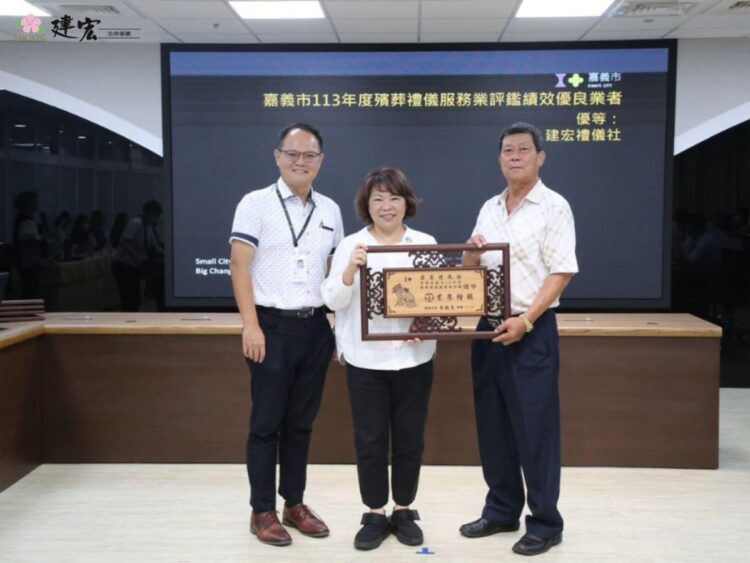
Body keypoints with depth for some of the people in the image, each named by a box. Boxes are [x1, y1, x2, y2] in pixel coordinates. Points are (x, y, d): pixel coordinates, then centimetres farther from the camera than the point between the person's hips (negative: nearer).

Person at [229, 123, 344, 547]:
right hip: (272, 326, -4)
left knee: (302, 421, 12)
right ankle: (262, 511, 15)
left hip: (316, 326, 5)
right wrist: (251, 325, -16)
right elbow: (240, 267, -9)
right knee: (267, 422, 3)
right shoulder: (256, 203, -3)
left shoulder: (331, 210, 11)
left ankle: (295, 503, 25)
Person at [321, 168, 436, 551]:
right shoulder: (351, 245, 1)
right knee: (369, 440, 6)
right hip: (366, 359, -1)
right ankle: (375, 514, 20)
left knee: (410, 439, 10)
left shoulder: (426, 243, 4)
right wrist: (351, 269, -20)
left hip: (414, 358, 1)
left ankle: (404, 511, 26)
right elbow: (333, 300, -3)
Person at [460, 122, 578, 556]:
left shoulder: (554, 206, -6)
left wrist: (525, 320, -21)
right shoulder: (489, 209, 13)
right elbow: (471, 272, 17)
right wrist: (470, 254, -6)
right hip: (488, 327, 6)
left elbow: (561, 272, -13)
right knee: (493, 427, 12)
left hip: (532, 331, -6)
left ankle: (545, 523, 12)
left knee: (535, 429, -1)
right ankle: (501, 511, 26)